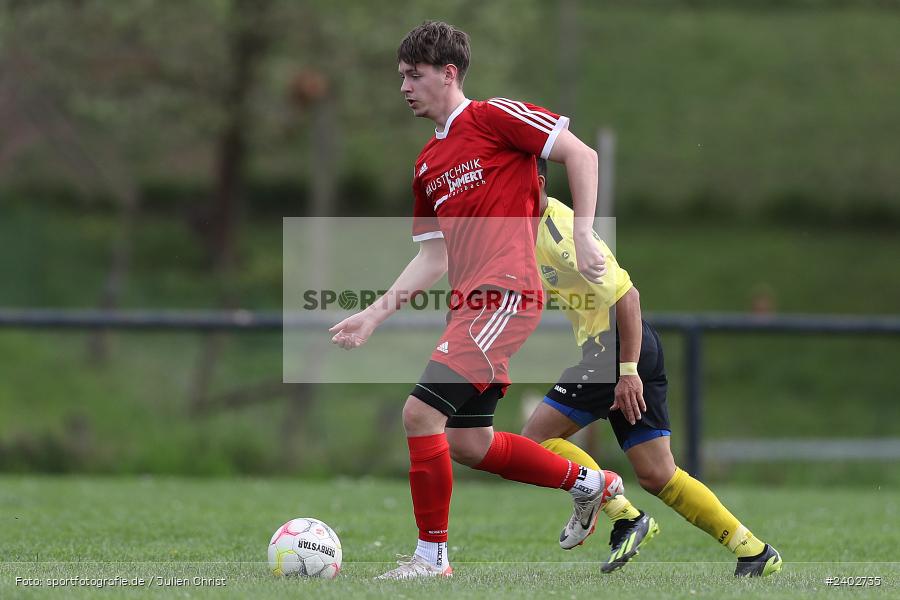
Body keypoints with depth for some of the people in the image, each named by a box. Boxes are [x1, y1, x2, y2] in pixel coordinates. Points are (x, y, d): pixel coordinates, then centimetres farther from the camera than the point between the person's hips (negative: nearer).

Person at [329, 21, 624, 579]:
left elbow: (581, 155, -6)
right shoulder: (428, 165, 19)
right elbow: (433, 258, 22)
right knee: (468, 443, 12)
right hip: (469, 302, 9)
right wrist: (375, 314, 15)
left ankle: (432, 556, -6)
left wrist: (583, 236, -13)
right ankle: (590, 483, 31)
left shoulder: (495, 117, -4)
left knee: (421, 412, -16)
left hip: (504, 294, -9)